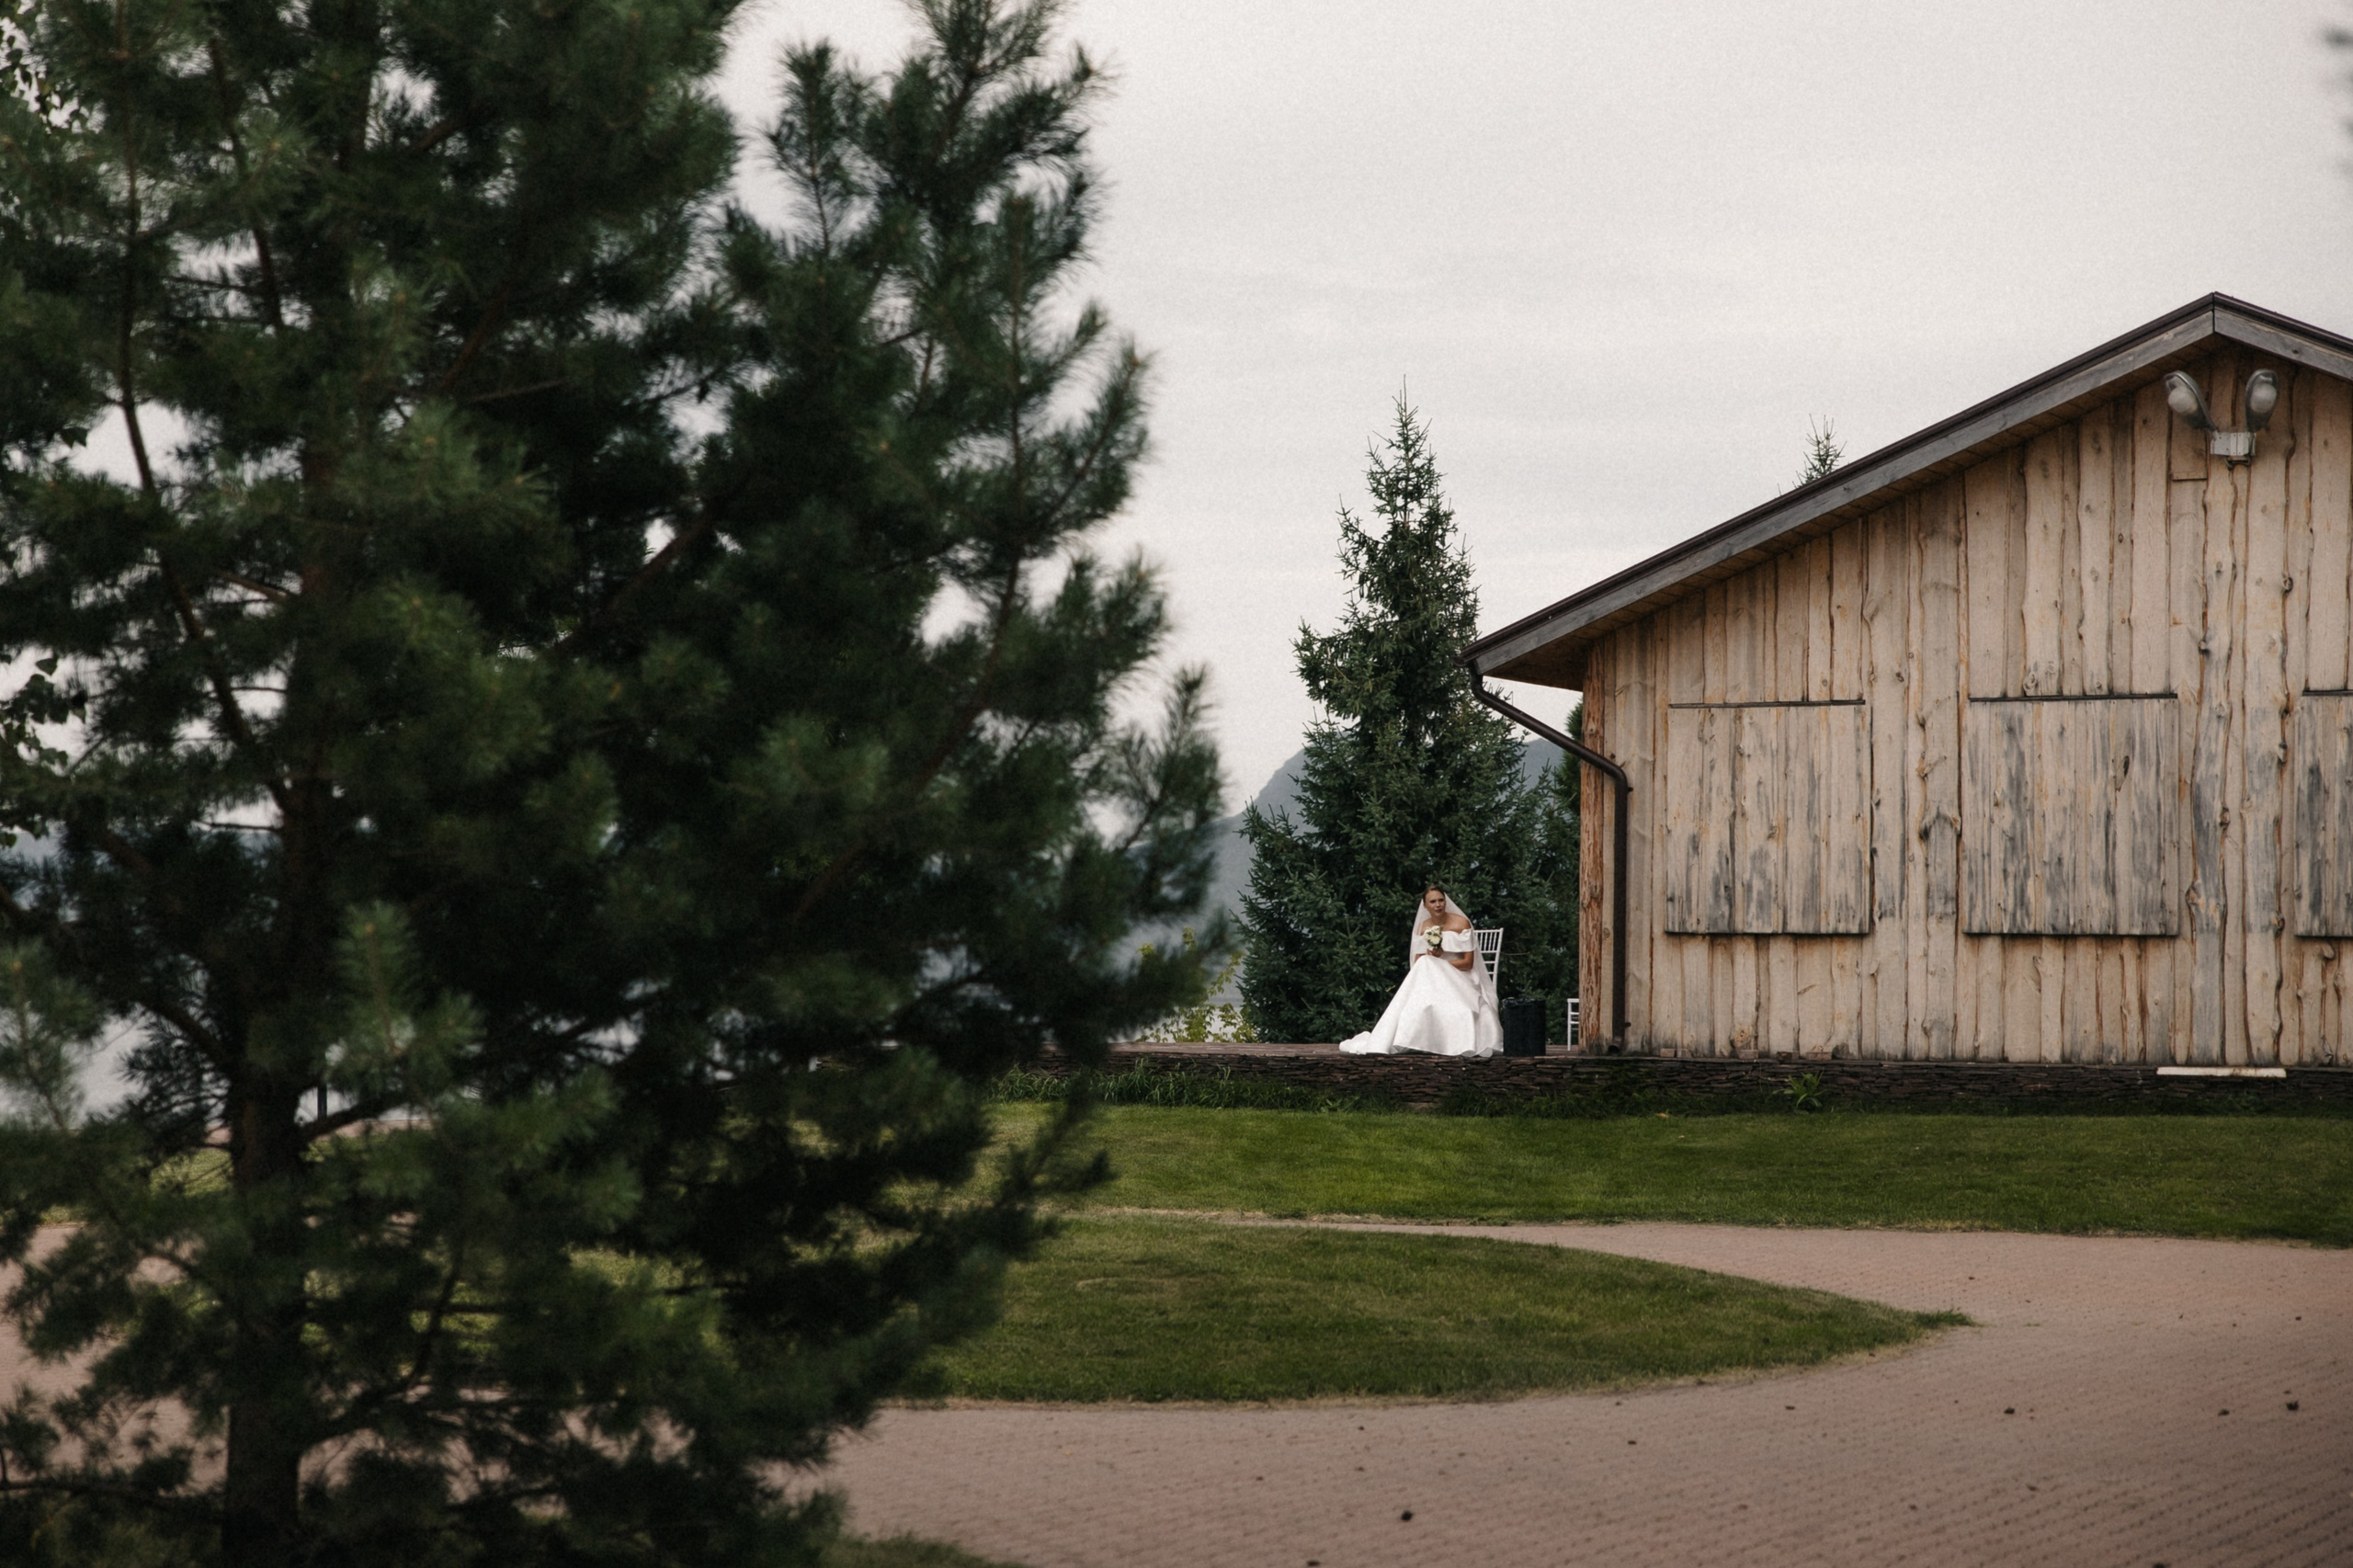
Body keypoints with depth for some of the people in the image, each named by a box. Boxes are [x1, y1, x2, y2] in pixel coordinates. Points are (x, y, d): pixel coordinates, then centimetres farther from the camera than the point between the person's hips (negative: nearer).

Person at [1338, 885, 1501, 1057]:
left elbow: (1468, 963, -6)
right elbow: (1418, 964, 8)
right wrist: (1431, 959, -17)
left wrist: (1439, 964, -14)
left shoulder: (1461, 923, -3)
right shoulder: (1424, 927, 11)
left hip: (1458, 977, -2)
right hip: (1430, 980, 2)